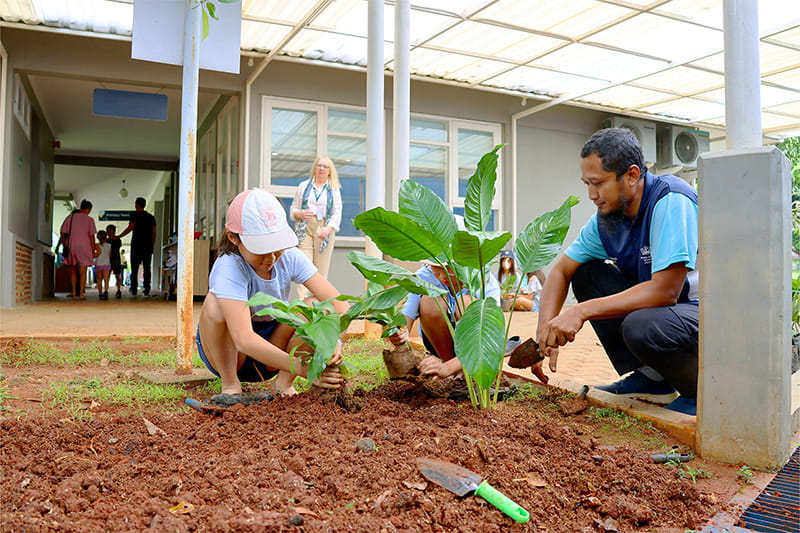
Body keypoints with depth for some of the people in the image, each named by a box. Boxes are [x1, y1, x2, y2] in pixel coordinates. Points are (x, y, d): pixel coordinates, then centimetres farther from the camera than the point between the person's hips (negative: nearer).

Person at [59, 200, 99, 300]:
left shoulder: (70, 217, 6)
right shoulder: (89, 220, -2)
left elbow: (63, 232, 6)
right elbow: (91, 236, -4)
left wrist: (64, 246, 14)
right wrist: (93, 251, 1)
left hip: (71, 247, 3)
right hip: (84, 247, -3)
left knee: (73, 271, 17)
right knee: (82, 272, 1)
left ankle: (73, 292, 21)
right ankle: (81, 293, -5)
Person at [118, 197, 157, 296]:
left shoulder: (135, 215, -1)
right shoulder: (151, 217, 11)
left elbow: (131, 227, -12)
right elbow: (154, 233, 8)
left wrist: (118, 237, -6)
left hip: (136, 245, -3)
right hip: (148, 246, 3)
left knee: (134, 268, 3)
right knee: (147, 268, 3)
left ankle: (134, 289, 3)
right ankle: (146, 290, -2)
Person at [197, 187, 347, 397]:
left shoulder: (290, 258, -16)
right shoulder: (229, 268, -29)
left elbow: (338, 303, -23)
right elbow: (243, 339, -42)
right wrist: (303, 368, -51)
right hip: (225, 352, -3)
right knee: (214, 303, -33)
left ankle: (283, 383, -9)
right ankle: (230, 384, -13)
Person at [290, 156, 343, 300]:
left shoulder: (334, 189, 15)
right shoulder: (303, 186, 18)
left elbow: (337, 213, 6)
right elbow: (293, 208, 17)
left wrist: (328, 228, -12)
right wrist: (300, 214, -7)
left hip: (325, 230, 0)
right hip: (305, 229, 0)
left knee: (321, 270, -4)